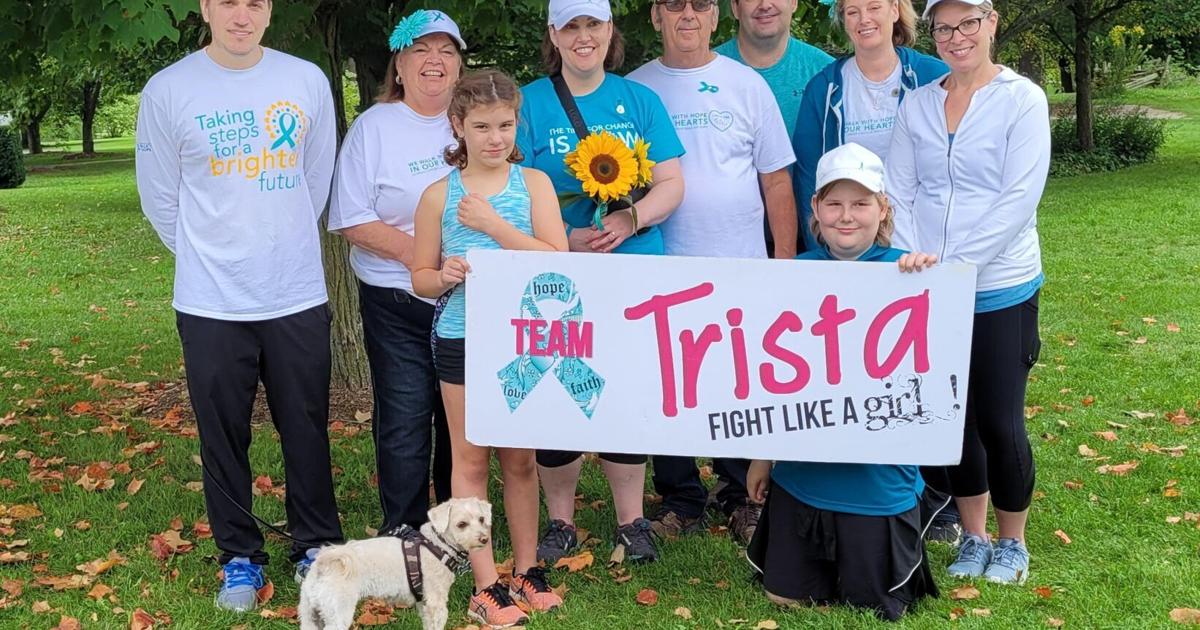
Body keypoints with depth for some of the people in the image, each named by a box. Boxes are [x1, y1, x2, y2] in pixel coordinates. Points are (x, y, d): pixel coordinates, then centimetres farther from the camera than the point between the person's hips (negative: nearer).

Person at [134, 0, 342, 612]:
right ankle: (240, 556, 23)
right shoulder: (168, 90, -5)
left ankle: (316, 545, 27)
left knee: (307, 430, 10)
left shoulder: (308, 81, 1)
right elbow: (160, 198, 4)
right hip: (211, 303, -1)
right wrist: (207, 257, 10)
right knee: (223, 436, 7)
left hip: (298, 295, 1)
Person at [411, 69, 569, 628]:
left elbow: (556, 260, -10)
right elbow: (420, 277, 4)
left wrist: (495, 225, -18)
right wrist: (444, 277, -18)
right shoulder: (440, 195, 0)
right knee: (471, 458, 5)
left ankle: (526, 570, 26)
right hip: (462, 338, -1)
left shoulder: (533, 183, 0)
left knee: (520, 458, 11)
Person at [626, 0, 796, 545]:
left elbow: (777, 179, 4)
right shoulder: (635, 89, 5)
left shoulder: (747, 85, 4)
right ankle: (680, 500, 22)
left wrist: (785, 263, -1)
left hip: (740, 270, 0)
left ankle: (746, 500, 21)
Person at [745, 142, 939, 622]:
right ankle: (826, 560, 43)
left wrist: (927, 278, -40)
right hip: (802, 471, 3)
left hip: (877, 478, -3)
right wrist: (761, 454, 11)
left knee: (875, 605, 11)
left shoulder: (901, 273, -11)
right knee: (785, 597, 14)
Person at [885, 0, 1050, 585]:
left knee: (1000, 421, 2)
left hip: (1001, 290, -3)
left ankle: (1012, 542, 23)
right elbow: (899, 192, 4)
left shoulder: (1022, 99, -6)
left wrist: (951, 262, -19)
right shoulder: (916, 103, 6)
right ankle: (973, 536, 28)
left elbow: (1019, 199, -13)